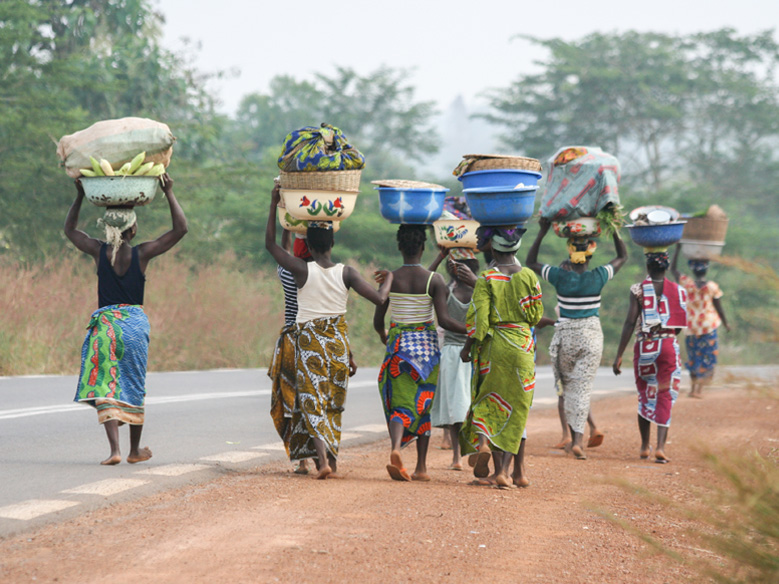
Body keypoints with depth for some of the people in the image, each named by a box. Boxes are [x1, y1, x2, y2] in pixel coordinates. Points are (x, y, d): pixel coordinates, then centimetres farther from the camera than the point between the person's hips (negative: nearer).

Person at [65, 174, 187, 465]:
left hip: (104, 323, 0)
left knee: (106, 387, -1)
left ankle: (114, 449, -15)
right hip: (134, 323, 0)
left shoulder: (99, 251, -2)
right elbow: (180, 228, -3)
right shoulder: (141, 254, -6)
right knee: (133, 386, 12)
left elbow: (70, 230, 17)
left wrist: (80, 195, 19)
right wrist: (169, 193, 1)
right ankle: (135, 449, 22)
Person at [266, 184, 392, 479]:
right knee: (333, 401, 16)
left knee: (312, 400, -4)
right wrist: (388, 278, 12)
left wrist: (274, 204, 2)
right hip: (338, 340, 3)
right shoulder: (346, 273, -6)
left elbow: (270, 243, -2)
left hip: (309, 341, -3)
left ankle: (323, 458, -21)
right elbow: (379, 298, -10)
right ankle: (331, 457, 23)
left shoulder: (303, 270, -10)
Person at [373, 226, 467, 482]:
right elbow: (444, 320, -13)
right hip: (427, 345, -1)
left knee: (400, 405, 1)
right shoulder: (434, 280, -8)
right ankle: (421, 467, 13)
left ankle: (395, 448, -28)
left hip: (398, 345, 1)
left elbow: (378, 321, 3)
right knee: (423, 405, 11)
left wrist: (383, 335, 25)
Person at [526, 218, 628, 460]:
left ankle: (574, 436, 20)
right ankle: (578, 439, -9)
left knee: (568, 386, 16)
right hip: (591, 337, 0)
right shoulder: (598, 277, -9)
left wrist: (542, 232, 5)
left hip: (565, 336, 0)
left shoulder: (560, 277, -10)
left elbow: (530, 262, 6)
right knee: (583, 388, 1)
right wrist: (613, 230, 9)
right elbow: (623, 256, 8)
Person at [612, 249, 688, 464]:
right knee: (665, 398, 1)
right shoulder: (678, 291, 2)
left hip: (644, 347, 0)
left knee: (645, 396, 15)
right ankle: (660, 446, -14)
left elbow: (630, 323, -9)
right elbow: (680, 326, 7)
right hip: (669, 347, 1)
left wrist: (619, 356, -7)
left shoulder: (638, 289, -4)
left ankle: (644, 446, 21)